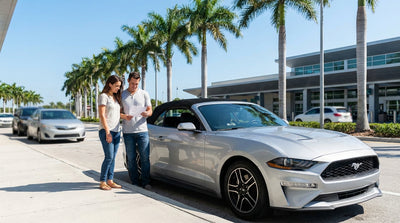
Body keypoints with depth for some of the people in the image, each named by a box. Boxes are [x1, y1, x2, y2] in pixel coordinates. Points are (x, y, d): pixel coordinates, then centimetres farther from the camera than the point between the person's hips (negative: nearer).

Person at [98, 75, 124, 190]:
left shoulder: (115, 97, 18)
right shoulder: (103, 96, -4)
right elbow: (102, 115, -11)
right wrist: (107, 132, -16)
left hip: (116, 131, 7)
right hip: (106, 131, -7)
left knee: (113, 157, 7)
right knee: (109, 157, -9)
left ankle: (110, 181, 14)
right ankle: (102, 182, 1)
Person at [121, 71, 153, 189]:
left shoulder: (144, 94, 9)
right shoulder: (122, 95, 9)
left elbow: (150, 110, 8)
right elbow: (118, 112, 8)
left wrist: (146, 113, -16)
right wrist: (124, 116, -14)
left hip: (142, 131, 0)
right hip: (128, 132, 0)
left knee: (145, 158, -1)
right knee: (131, 158, 4)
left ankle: (145, 182, 8)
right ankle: (135, 183, 14)